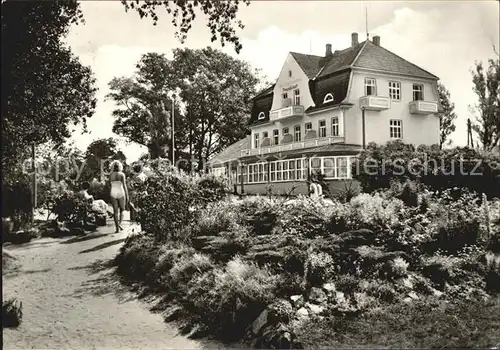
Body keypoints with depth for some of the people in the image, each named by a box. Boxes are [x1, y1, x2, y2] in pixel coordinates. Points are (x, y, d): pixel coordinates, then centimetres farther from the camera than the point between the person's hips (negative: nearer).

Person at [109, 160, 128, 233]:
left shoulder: (110, 175, 2)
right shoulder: (121, 174, -7)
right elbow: (124, 185, -12)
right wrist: (127, 196, -10)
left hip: (113, 193, 2)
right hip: (121, 193, -2)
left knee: (115, 211, 6)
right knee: (122, 210, 13)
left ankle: (117, 228, 4)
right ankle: (120, 223, -10)